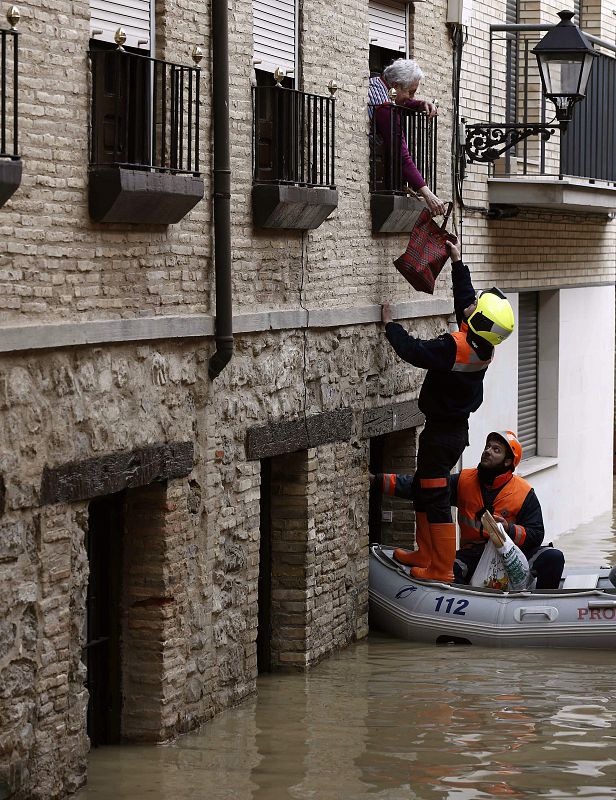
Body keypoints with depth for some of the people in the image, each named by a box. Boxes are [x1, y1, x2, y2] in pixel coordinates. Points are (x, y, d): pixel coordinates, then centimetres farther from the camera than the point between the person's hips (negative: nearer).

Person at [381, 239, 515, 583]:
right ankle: (426, 555, 29)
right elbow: (465, 300, 13)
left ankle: (442, 569, -1)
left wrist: (391, 324, -7)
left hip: (440, 434, -9)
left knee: (436, 500, -4)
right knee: (422, 490, 21)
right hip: (458, 429, 9)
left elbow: (414, 351, -23)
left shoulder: (455, 347, -27)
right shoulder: (484, 347, -1)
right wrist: (458, 263, 20)